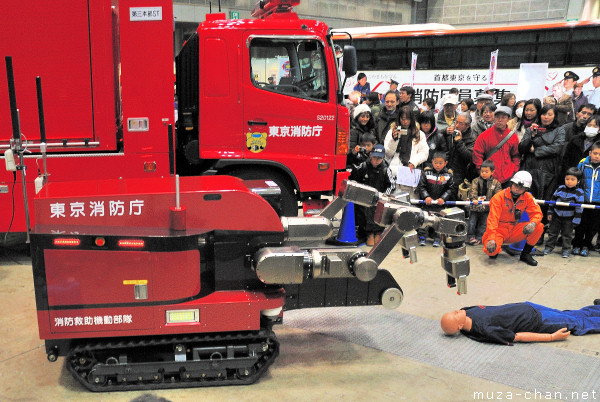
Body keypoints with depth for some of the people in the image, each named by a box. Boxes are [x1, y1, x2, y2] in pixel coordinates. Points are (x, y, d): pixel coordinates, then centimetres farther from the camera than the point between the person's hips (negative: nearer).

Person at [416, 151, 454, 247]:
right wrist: (426, 196, -16)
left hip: (440, 203, 0)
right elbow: (421, 186, -3)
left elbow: (449, 189, 0)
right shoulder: (426, 172, -4)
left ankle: (437, 237, 18)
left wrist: (443, 198, -14)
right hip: (427, 201, 0)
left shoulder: (448, 174, -2)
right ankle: (421, 236, 18)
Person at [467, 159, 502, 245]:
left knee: (484, 223, 3)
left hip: (487, 209, 0)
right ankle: (471, 236, 12)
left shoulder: (496, 183, 2)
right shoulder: (476, 181, 0)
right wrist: (474, 199, -30)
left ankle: (479, 238, 10)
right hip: (475, 207, 0)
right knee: (472, 222, 2)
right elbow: (472, 191, -12)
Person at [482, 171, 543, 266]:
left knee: (539, 228, -17)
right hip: (499, 230, -4)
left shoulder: (527, 197, 0)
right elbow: (492, 219, -20)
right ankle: (496, 249, 10)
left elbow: (536, 213, -2)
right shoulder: (499, 197, -15)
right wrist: (491, 239, -32)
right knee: (491, 249, -31)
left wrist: (533, 223, -28)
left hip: (514, 231, 4)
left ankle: (525, 254, -2)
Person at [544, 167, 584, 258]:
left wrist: (576, 220, -9)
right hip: (557, 216, 3)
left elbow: (579, 207, -8)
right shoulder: (560, 189, -1)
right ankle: (549, 246, 23)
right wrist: (550, 212, 7)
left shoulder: (579, 193, -9)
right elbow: (553, 200, 7)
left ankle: (566, 249, 20)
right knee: (552, 232, 11)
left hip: (569, 219, -3)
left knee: (567, 234, 8)